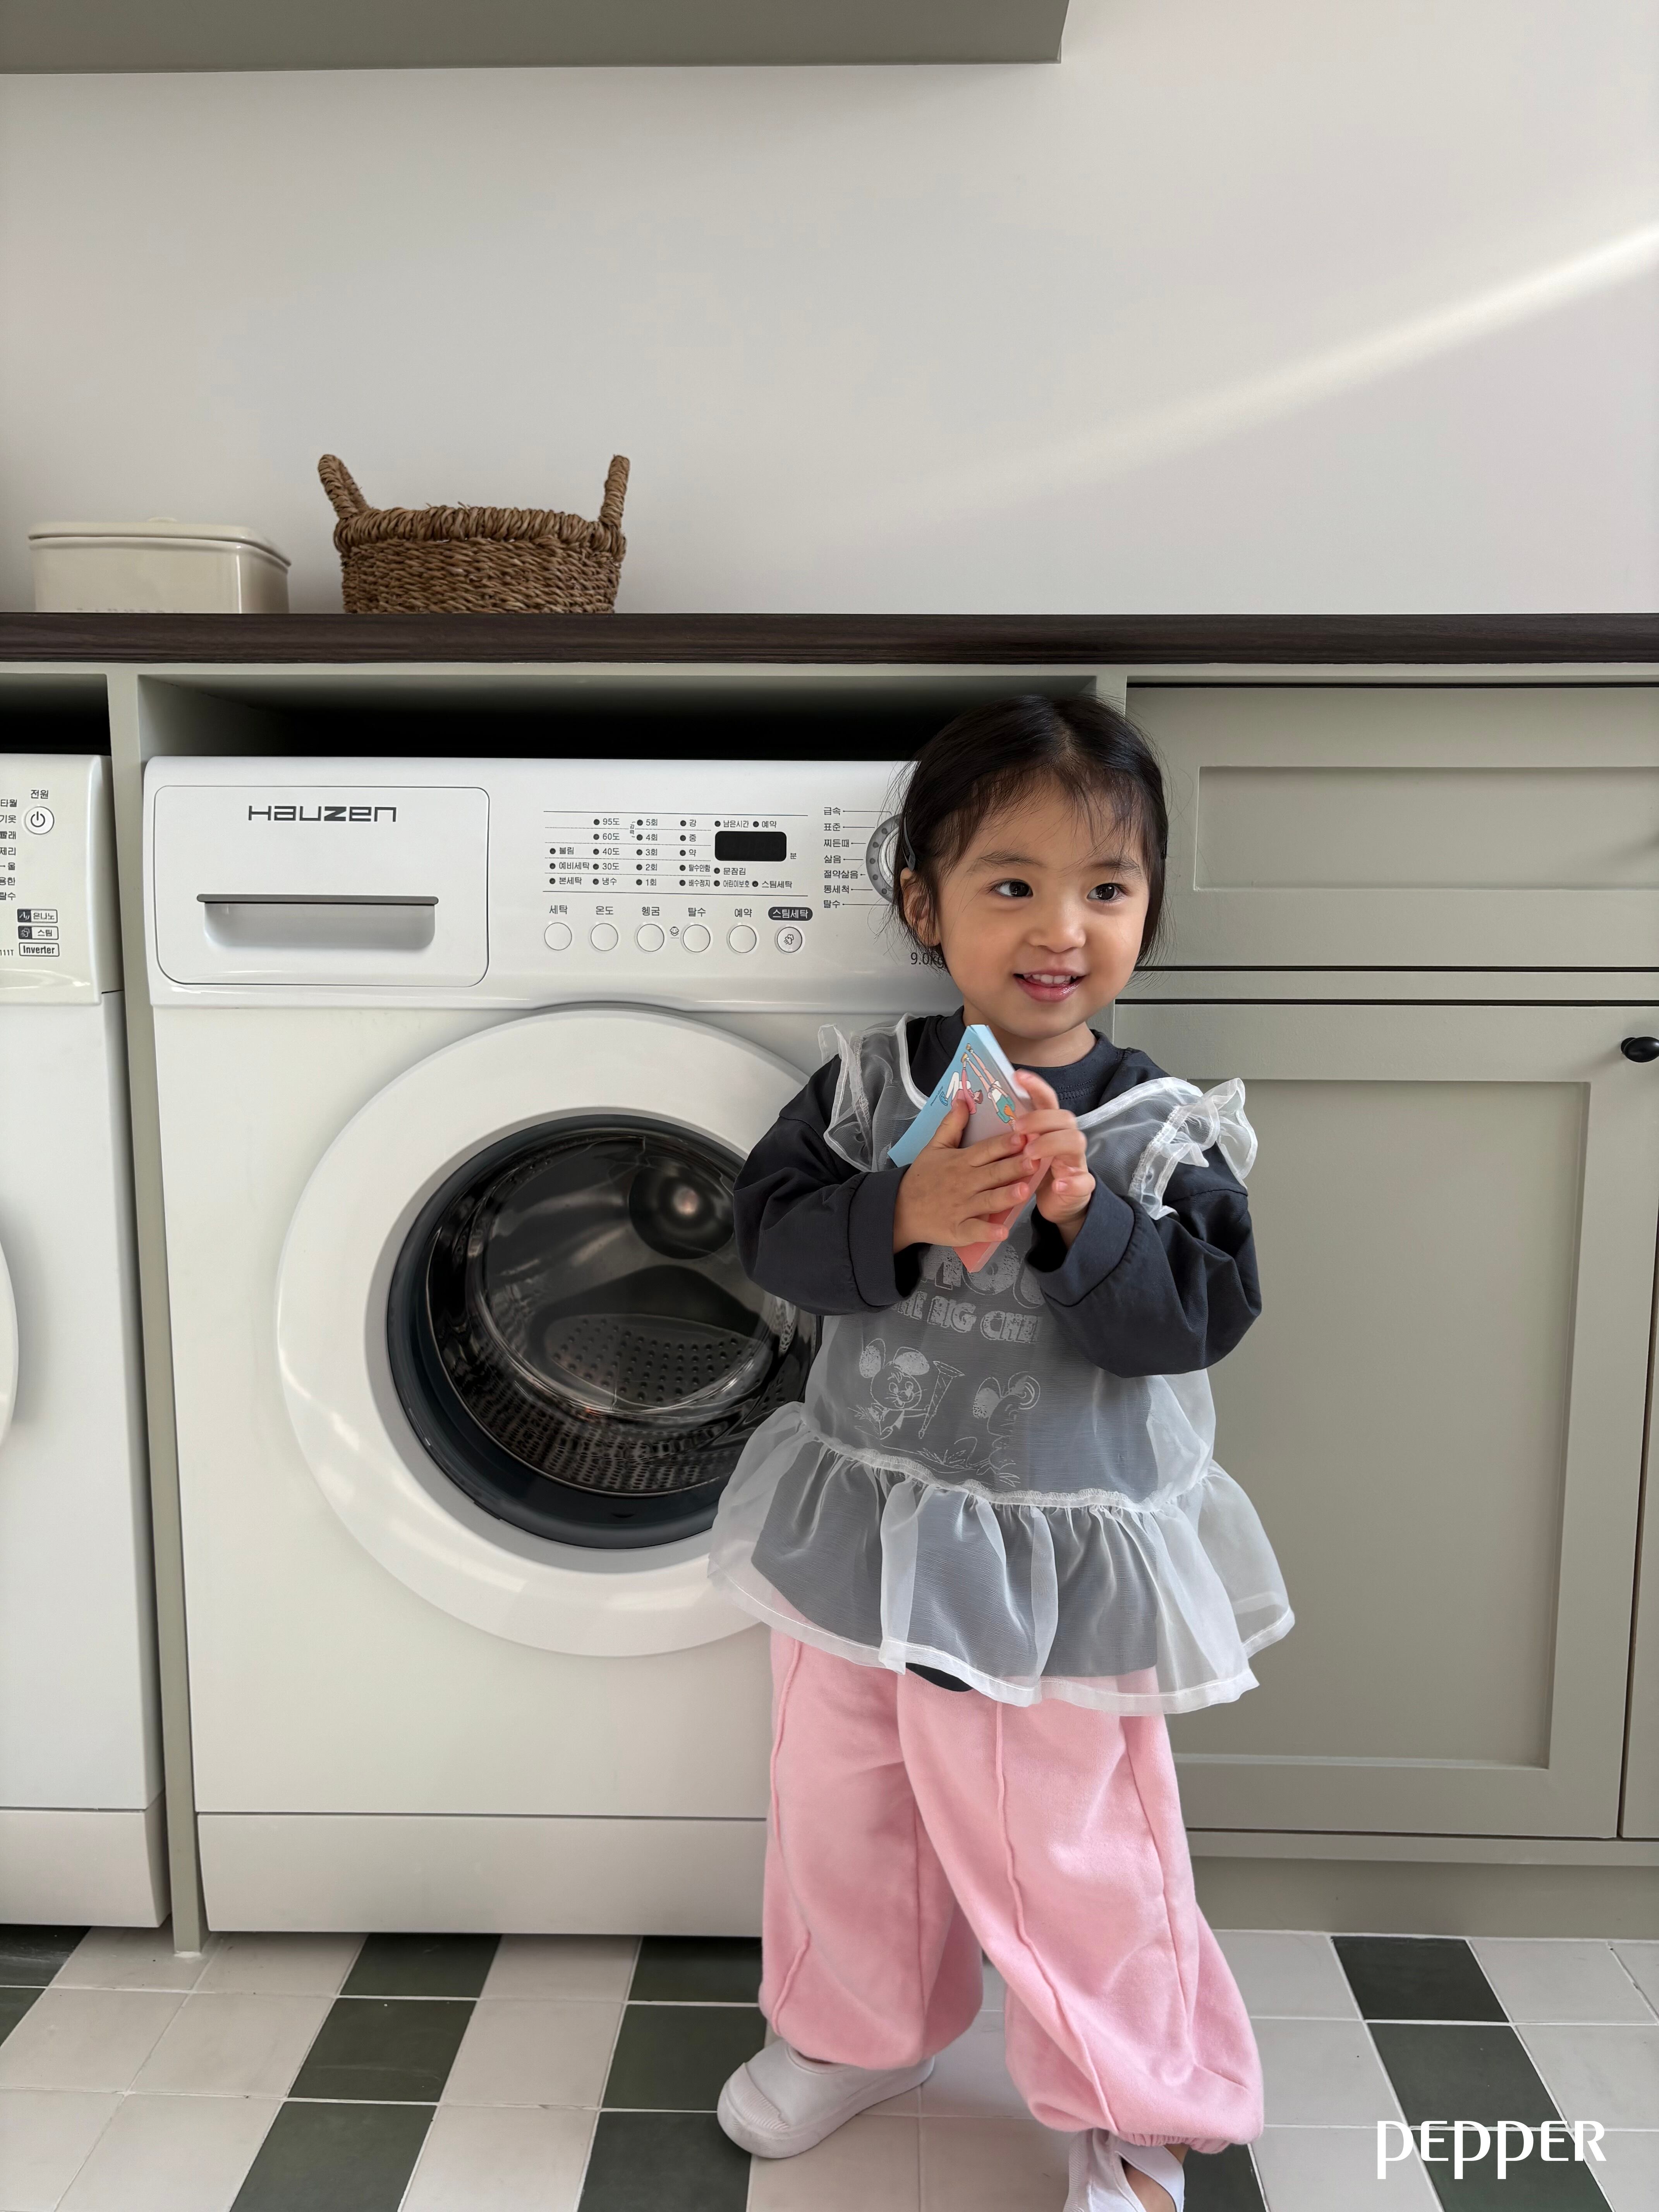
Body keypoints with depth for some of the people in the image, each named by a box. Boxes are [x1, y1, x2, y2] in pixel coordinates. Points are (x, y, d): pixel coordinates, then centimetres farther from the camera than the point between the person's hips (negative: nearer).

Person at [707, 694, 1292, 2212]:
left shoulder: (1169, 1131, -11)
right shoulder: (867, 1086, -6)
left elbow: (1197, 1316, -16)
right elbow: (774, 1231, -11)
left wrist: (1082, 1212, -31)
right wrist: (906, 1214, -28)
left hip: (1058, 1560, -3)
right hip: (865, 1525, 4)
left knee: (1060, 1852, 12)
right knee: (841, 1808, 23)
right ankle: (858, 2032, 51)